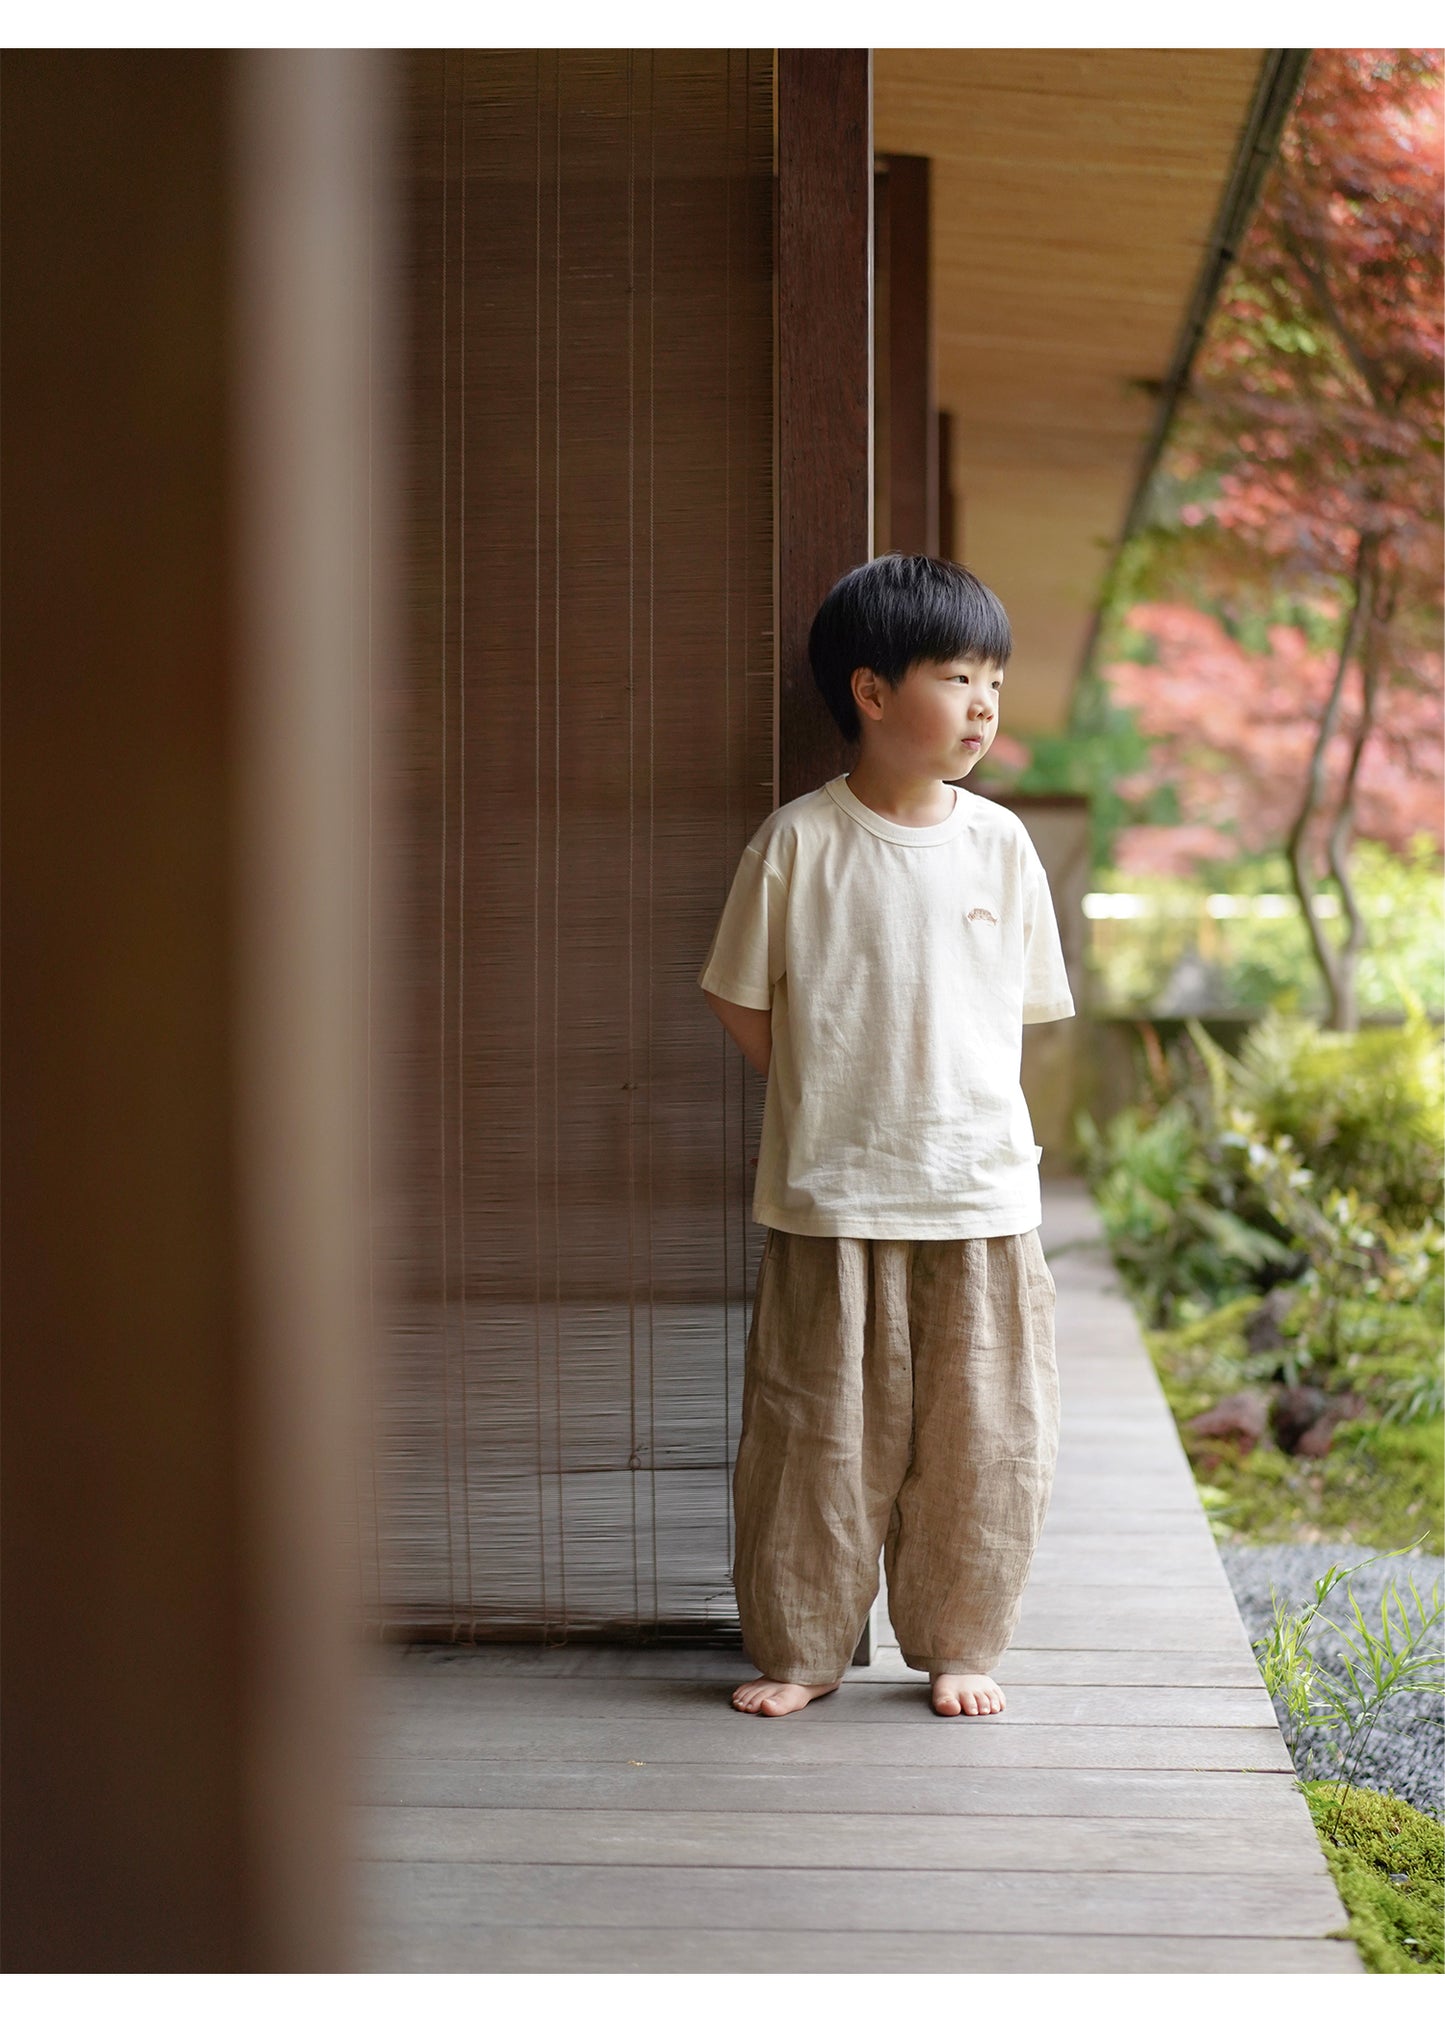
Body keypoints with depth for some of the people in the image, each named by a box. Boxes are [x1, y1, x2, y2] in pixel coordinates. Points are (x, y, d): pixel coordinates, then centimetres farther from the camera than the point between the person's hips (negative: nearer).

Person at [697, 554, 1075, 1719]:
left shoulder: (1000, 845, 4)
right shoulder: (799, 843, -5)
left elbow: (1023, 1011, 13)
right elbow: (743, 1003, 2)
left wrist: (962, 1117, 5)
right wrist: (831, 1103, 1)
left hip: (980, 1195, 3)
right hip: (830, 1199, -2)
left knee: (983, 1436, 6)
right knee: (819, 1432, 4)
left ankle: (960, 1645, 23)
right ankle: (800, 1649, 20)